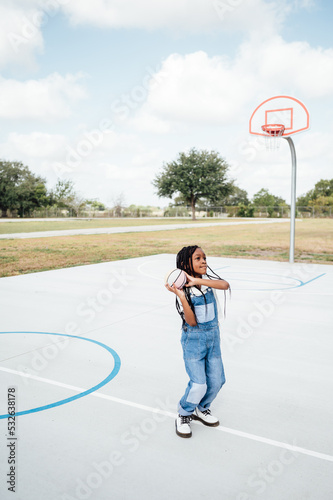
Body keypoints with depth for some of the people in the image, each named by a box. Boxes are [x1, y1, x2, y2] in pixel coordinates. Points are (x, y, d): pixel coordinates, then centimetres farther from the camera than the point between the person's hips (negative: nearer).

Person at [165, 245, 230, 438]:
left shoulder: (208, 279, -4)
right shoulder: (184, 290, -15)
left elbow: (225, 285, -27)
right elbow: (192, 322, -21)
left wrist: (197, 281, -33)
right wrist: (181, 296, -31)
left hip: (213, 336, 5)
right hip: (194, 339, -5)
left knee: (217, 380, 11)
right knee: (199, 384, -8)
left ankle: (201, 409, 37)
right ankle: (184, 415, 20)